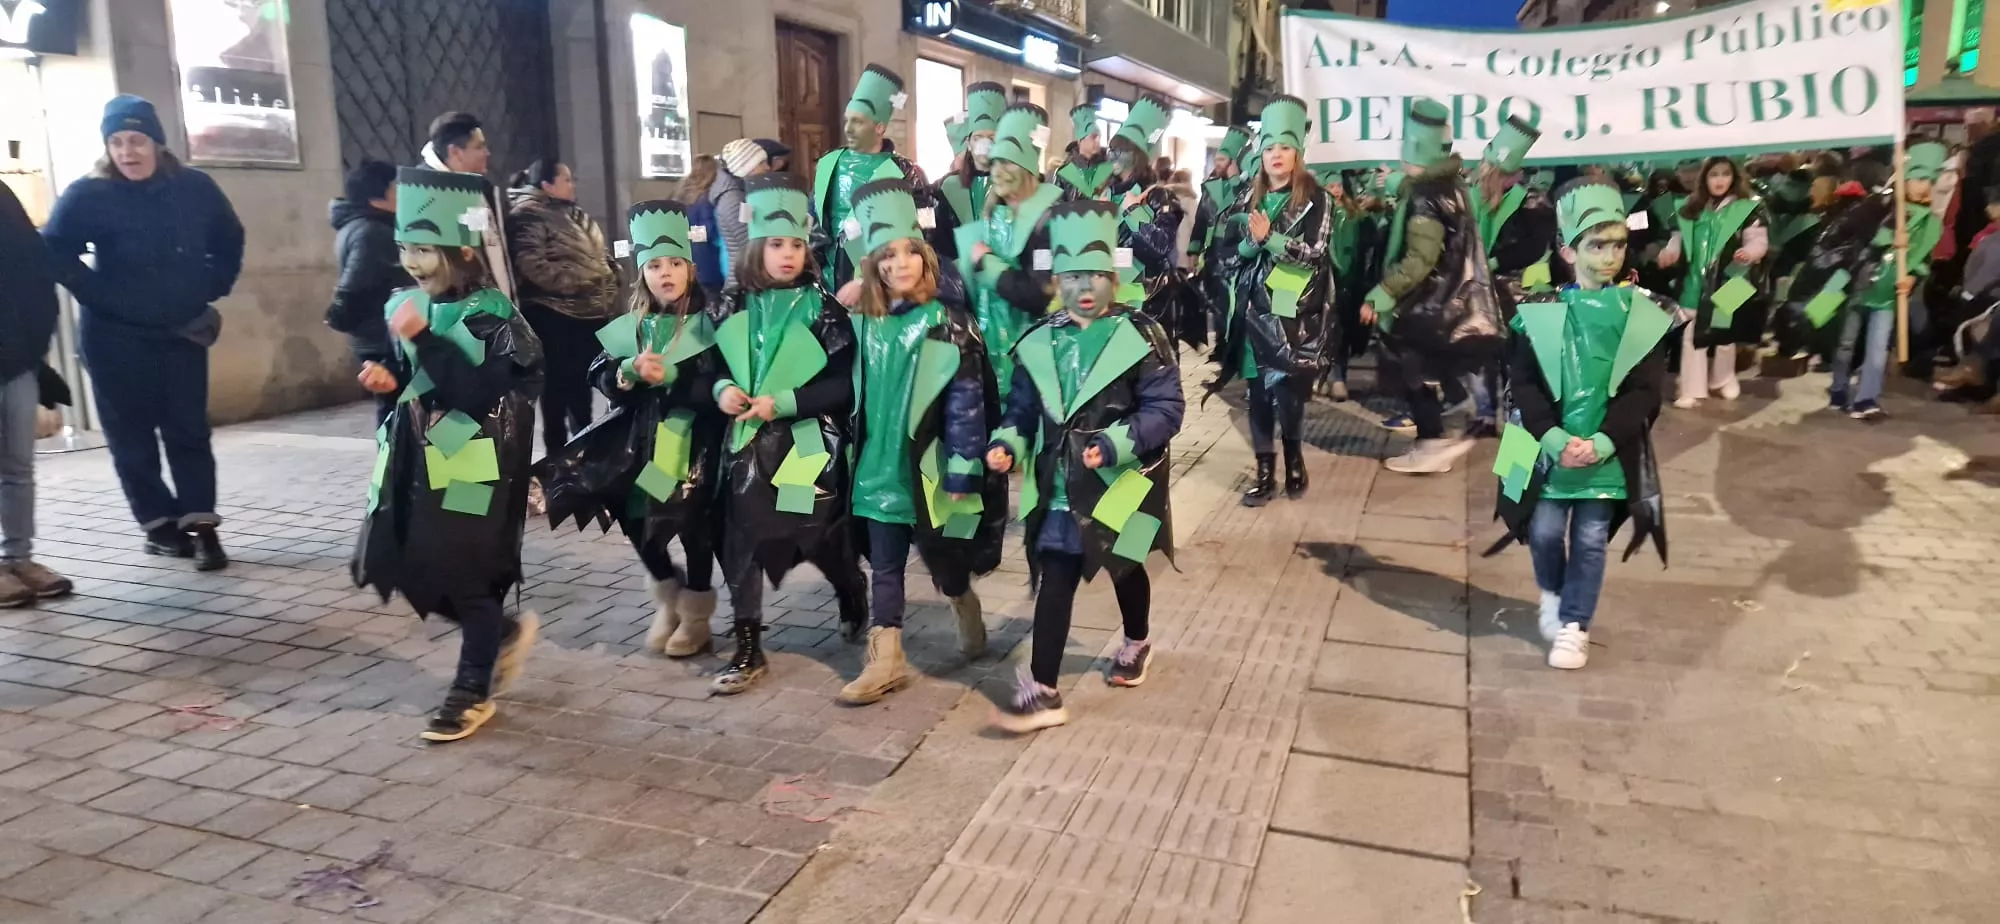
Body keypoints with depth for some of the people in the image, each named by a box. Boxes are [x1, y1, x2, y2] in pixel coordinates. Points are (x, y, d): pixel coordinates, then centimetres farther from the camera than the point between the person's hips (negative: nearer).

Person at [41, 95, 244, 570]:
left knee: (188, 431, 0)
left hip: (183, 332, 2)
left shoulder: (195, 188, 1)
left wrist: (209, 290, 6)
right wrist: (99, 296, -14)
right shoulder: (88, 195, -7)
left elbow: (230, 243, 15)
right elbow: (54, 253, -8)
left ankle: (201, 526, 1)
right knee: (131, 436, 4)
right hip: (114, 337, -1)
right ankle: (161, 524, 15)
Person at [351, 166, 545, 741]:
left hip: (472, 468, -8)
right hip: (414, 461, 8)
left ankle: (473, 692, 21)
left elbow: (480, 394, -25)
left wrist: (422, 340, -29)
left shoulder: (491, 317, -15)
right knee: (394, 564, 11)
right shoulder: (405, 306, 7)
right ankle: (504, 632, 30)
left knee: (468, 577, 2)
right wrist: (387, 378, -4)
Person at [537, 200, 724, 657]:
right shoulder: (629, 327, 9)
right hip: (640, 439, 5)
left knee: (694, 527, -1)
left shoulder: (706, 325, -5)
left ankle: (696, 617, 20)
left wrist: (670, 376, -23)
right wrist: (629, 371, -16)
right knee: (636, 523, 7)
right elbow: (600, 377, 3)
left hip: (692, 440, -5)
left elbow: (717, 386, -14)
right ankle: (668, 598, 33)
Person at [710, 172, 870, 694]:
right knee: (743, 544, 2)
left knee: (824, 542, 10)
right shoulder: (734, 308, 5)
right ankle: (747, 648, 13)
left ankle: (855, 604, 41)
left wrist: (783, 404, -18)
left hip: (808, 446, -3)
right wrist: (722, 390, -9)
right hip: (748, 444, 3)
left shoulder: (822, 308, -7)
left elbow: (843, 384, -11)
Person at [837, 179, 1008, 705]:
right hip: (881, 464, 4)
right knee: (885, 565, 7)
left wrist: (962, 471, -16)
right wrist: (856, 453, 12)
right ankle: (886, 660, 15)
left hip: (931, 465, -4)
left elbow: (968, 400, -13)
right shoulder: (865, 322, 5)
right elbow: (857, 392, 13)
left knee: (941, 559, 11)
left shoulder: (949, 321, -10)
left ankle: (967, 612, 41)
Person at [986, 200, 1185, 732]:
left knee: (1125, 567, 14)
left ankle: (1137, 644, 42)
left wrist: (1114, 444, -27)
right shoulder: (1039, 343, 1)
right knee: (1053, 579, 1)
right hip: (1061, 484, 3)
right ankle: (1042, 692, 14)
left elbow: (1166, 408, -15)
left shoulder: (1141, 337, -11)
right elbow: (1022, 408, 7)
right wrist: (1007, 443, -13)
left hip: (1122, 480, -3)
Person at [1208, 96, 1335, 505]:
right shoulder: (1248, 197, 12)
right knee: (1258, 390, 4)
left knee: (1288, 390, -7)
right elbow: (1228, 247, 9)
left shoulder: (1315, 198, -1)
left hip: (1293, 311, -4)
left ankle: (1294, 459, 19)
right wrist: (1251, 242, -12)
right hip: (1253, 308, 4)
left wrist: (1269, 238, -20)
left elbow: (1314, 252, -11)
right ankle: (1265, 470, 13)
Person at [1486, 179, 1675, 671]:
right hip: (1551, 450, 0)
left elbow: (1645, 391, -6)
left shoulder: (1645, 314, -2)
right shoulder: (1541, 312, -3)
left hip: (1608, 455, 0)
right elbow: (1526, 385, -5)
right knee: (1544, 532, 7)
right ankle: (1553, 596, 36)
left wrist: (1601, 443, -18)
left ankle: (1574, 625, 20)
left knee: (1590, 540, 5)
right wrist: (1554, 438, -17)